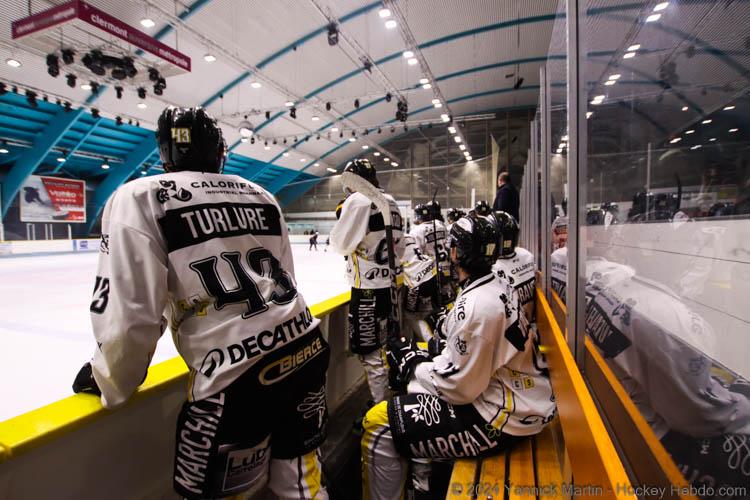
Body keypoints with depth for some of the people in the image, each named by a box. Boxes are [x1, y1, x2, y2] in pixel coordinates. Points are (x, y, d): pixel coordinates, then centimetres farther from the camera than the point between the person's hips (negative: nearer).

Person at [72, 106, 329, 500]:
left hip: (237, 376, -5)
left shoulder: (139, 198, -2)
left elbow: (131, 312, -8)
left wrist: (109, 381, 9)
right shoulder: (261, 195, 14)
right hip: (307, 349, 6)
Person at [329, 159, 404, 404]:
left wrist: (341, 216, 6)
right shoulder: (391, 201, 12)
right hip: (391, 283, 9)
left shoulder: (357, 199, -12)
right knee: (389, 342, 22)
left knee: (371, 351, 2)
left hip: (368, 288, -9)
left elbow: (340, 244, -8)